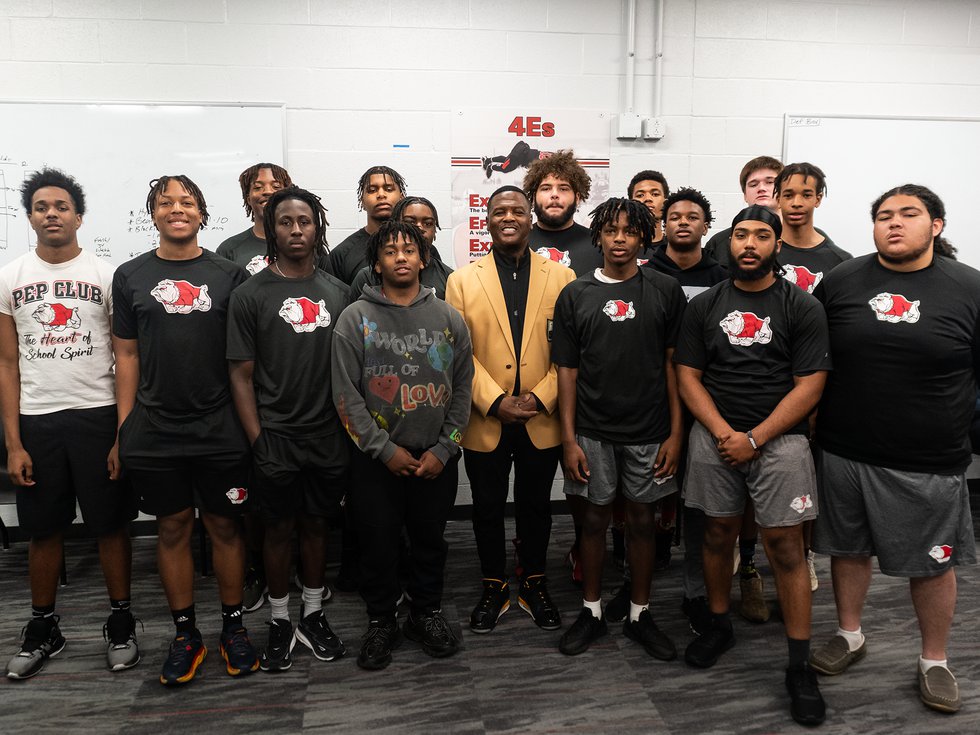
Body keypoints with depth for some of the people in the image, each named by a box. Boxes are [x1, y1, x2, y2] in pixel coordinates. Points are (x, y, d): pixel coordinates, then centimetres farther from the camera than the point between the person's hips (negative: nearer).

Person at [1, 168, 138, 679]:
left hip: (98, 416, -2)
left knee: (111, 525, 5)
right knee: (43, 530, 12)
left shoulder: (105, 275, 0)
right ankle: (43, 628, 30)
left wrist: (125, 434, -8)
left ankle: (120, 622, 21)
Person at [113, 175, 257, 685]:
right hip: (155, 430, 1)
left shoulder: (229, 275, 3)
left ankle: (233, 627, 24)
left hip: (221, 429, -1)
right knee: (173, 528, 10)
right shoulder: (130, 276, 7)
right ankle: (185, 634, 25)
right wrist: (124, 431, 3)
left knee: (224, 526, 8)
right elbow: (127, 356, 7)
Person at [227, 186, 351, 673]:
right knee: (280, 529, 9)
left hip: (328, 437, 3)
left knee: (316, 524, 14)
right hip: (276, 438, -3)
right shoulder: (250, 295, -3)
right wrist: (257, 441, -9)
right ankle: (280, 623, 26)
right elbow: (241, 375, -4)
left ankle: (313, 616, 30)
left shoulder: (337, 292, 6)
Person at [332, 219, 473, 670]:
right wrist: (385, 449, -11)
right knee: (378, 544, 8)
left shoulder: (449, 318, 3)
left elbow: (463, 389, 3)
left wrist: (443, 450, -5)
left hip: (436, 459, 2)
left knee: (430, 541, 13)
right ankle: (381, 623, 29)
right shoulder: (355, 319, -2)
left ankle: (426, 615, 34)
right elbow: (347, 395, -7)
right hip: (375, 460, -1)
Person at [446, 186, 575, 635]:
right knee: (487, 508, 12)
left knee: (536, 506, 15)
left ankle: (534, 585, 34)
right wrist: (496, 402, -15)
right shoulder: (462, 281, 1)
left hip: (543, 421, 0)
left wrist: (540, 398, -13)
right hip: (484, 422, 0)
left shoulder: (561, 277, 2)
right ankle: (493, 588, 31)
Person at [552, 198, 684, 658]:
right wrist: (569, 439, -4)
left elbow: (673, 364, 1)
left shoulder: (665, 291, 0)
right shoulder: (574, 296, 1)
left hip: (649, 431, 0)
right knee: (595, 519, 11)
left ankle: (639, 615, 28)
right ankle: (591, 612, 27)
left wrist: (675, 432, -4)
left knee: (642, 520, 11)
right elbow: (567, 370, 1)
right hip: (592, 431, 0)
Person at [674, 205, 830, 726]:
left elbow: (809, 386, -6)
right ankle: (719, 626, 32)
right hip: (714, 436, 2)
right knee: (718, 532, 12)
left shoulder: (802, 307, -1)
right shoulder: (703, 306, 6)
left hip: (779, 438, -2)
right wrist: (723, 433, -11)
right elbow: (688, 377, 2)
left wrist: (755, 439, -13)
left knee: (785, 546, 0)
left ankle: (800, 667, 11)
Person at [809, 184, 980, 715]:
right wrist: (809, 425, 4)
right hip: (843, 453, 2)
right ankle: (849, 636, 39)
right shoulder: (840, 281, 2)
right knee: (848, 548, 17)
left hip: (929, 464, -1)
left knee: (932, 563, 12)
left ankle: (934, 661, 34)